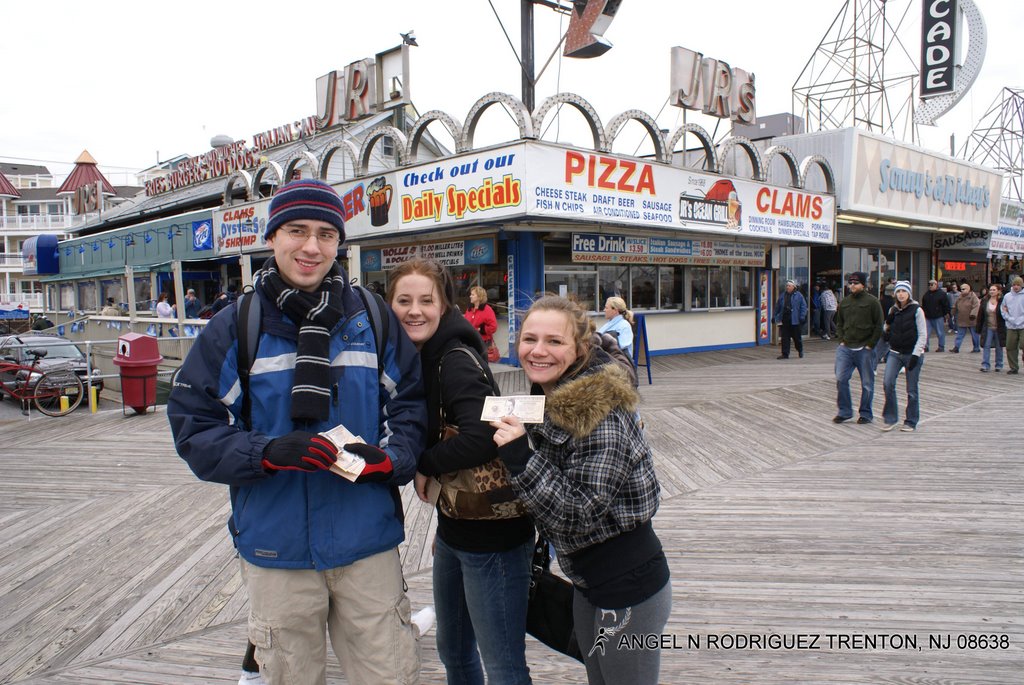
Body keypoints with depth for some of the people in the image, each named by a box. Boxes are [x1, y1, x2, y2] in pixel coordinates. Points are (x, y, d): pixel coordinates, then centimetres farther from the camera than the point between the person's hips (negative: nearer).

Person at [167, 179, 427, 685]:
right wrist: (268, 452, -21)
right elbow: (192, 427, -4)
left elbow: (410, 405, 3)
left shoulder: (374, 321, 0)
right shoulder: (233, 330, -2)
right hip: (276, 550, 0)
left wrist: (388, 458, -17)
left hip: (368, 545, 0)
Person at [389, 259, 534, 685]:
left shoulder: (456, 359, -19)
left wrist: (424, 466, -16)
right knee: (452, 649, 25)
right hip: (452, 530, 9)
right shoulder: (417, 359, 6)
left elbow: (481, 437, -34)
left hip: (492, 535, -9)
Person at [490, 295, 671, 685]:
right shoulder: (551, 401, 2)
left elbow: (580, 514, -26)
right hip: (589, 581, 9)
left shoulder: (601, 413, -24)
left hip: (627, 585, -9)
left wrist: (520, 459, -30)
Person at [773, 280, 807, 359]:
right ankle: (785, 354, 7)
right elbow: (777, 307, 15)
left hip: (795, 321, -3)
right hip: (784, 320, 3)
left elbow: (803, 306, -2)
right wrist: (776, 316, 11)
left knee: (796, 337, 8)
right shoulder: (782, 295, 10)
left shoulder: (798, 295, -2)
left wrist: (802, 317, -11)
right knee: (785, 337, 2)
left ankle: (800, 351, 30)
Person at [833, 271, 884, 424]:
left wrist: (870, 345, -9)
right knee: (841, 379, -3)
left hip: (864, 349, -4)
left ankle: (866, 413, 18)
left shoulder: (872, 301, -3)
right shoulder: (845, 301, 11)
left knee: (867, 383, 5)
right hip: (845, 348, 4)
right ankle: (845, 411, 9)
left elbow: (878, 326, -4)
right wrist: (841, 340, 6)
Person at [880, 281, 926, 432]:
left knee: (911, 390, 2)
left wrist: (916, 354, -15)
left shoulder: (916, 310, -5)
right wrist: (887, 323, -4)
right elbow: (887, 333, 16)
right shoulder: (893, 310, 8)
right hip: (895, 353, 4)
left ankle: (911, 421, 15)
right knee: (888, 383, -11)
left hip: (912, 354, -4)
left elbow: (923, 335, -7)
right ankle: (891, 418, 0)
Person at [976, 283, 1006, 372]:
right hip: (988, 328, 2)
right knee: (986, 346, -5)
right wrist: (978, 328, 5)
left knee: (999, 347, 10)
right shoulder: (984, 301, 3)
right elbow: (980, 315, 6)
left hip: (999, 328, -2)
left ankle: (999, 365, 21)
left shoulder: (1002, 302, -6)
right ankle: (985, 365, -3)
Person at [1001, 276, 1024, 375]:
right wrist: (1009, 318, -4)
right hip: (1011, 326, 4)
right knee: (1010, 348, 6)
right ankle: (1014, 368, 17)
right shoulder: (1007, 296, 9)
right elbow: (1002, 308, 11)